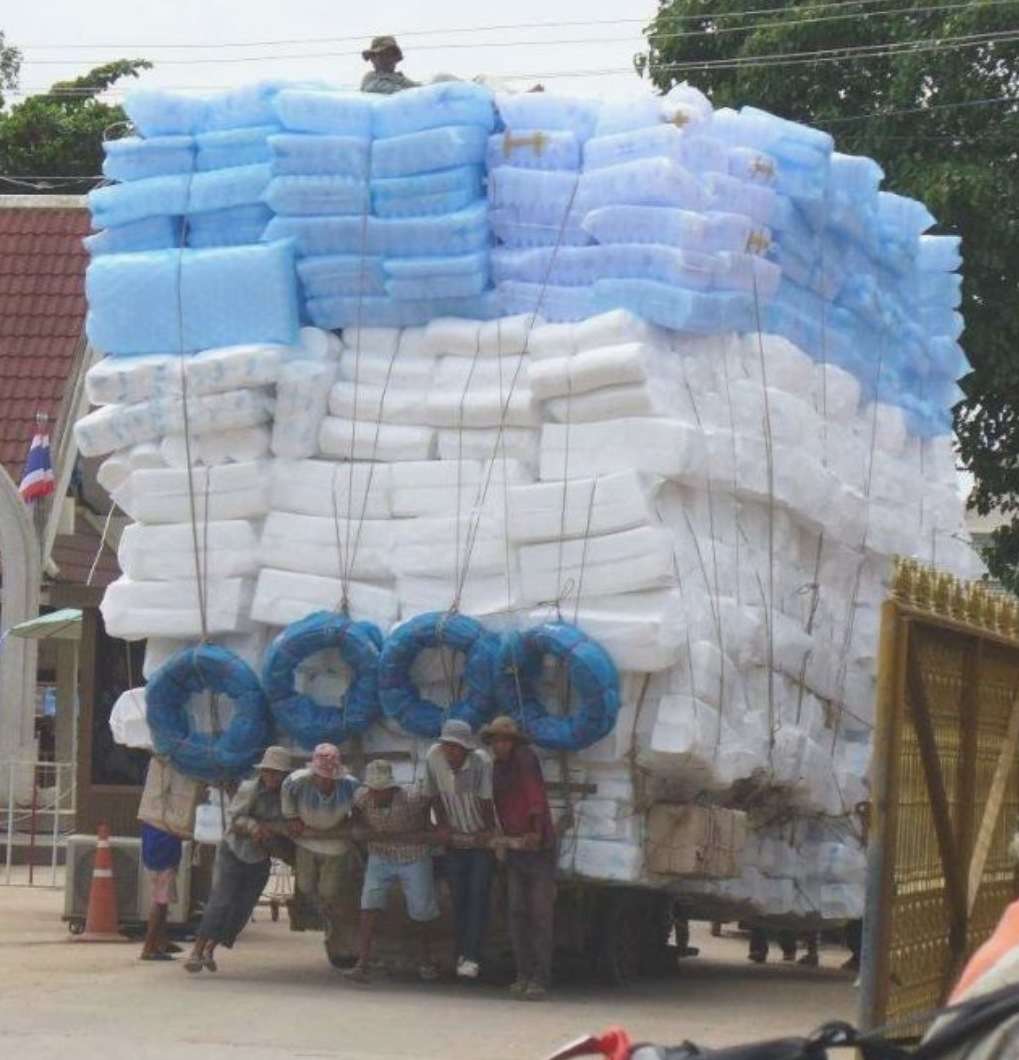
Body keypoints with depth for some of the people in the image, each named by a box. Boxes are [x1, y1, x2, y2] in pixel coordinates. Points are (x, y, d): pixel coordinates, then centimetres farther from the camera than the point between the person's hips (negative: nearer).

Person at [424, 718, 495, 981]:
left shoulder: (481, 762, -23)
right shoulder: (434, 757, -12)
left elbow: (485, 799, -18)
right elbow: (434, 794, 0)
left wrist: (488, 829, -14)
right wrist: (442, 824, -4)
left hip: (481, 836, -3)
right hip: (454, 837, 3)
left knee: (478, 895, -9)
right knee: (458, 897, 5)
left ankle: (471, 958, -12)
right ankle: (462, 953, 16)